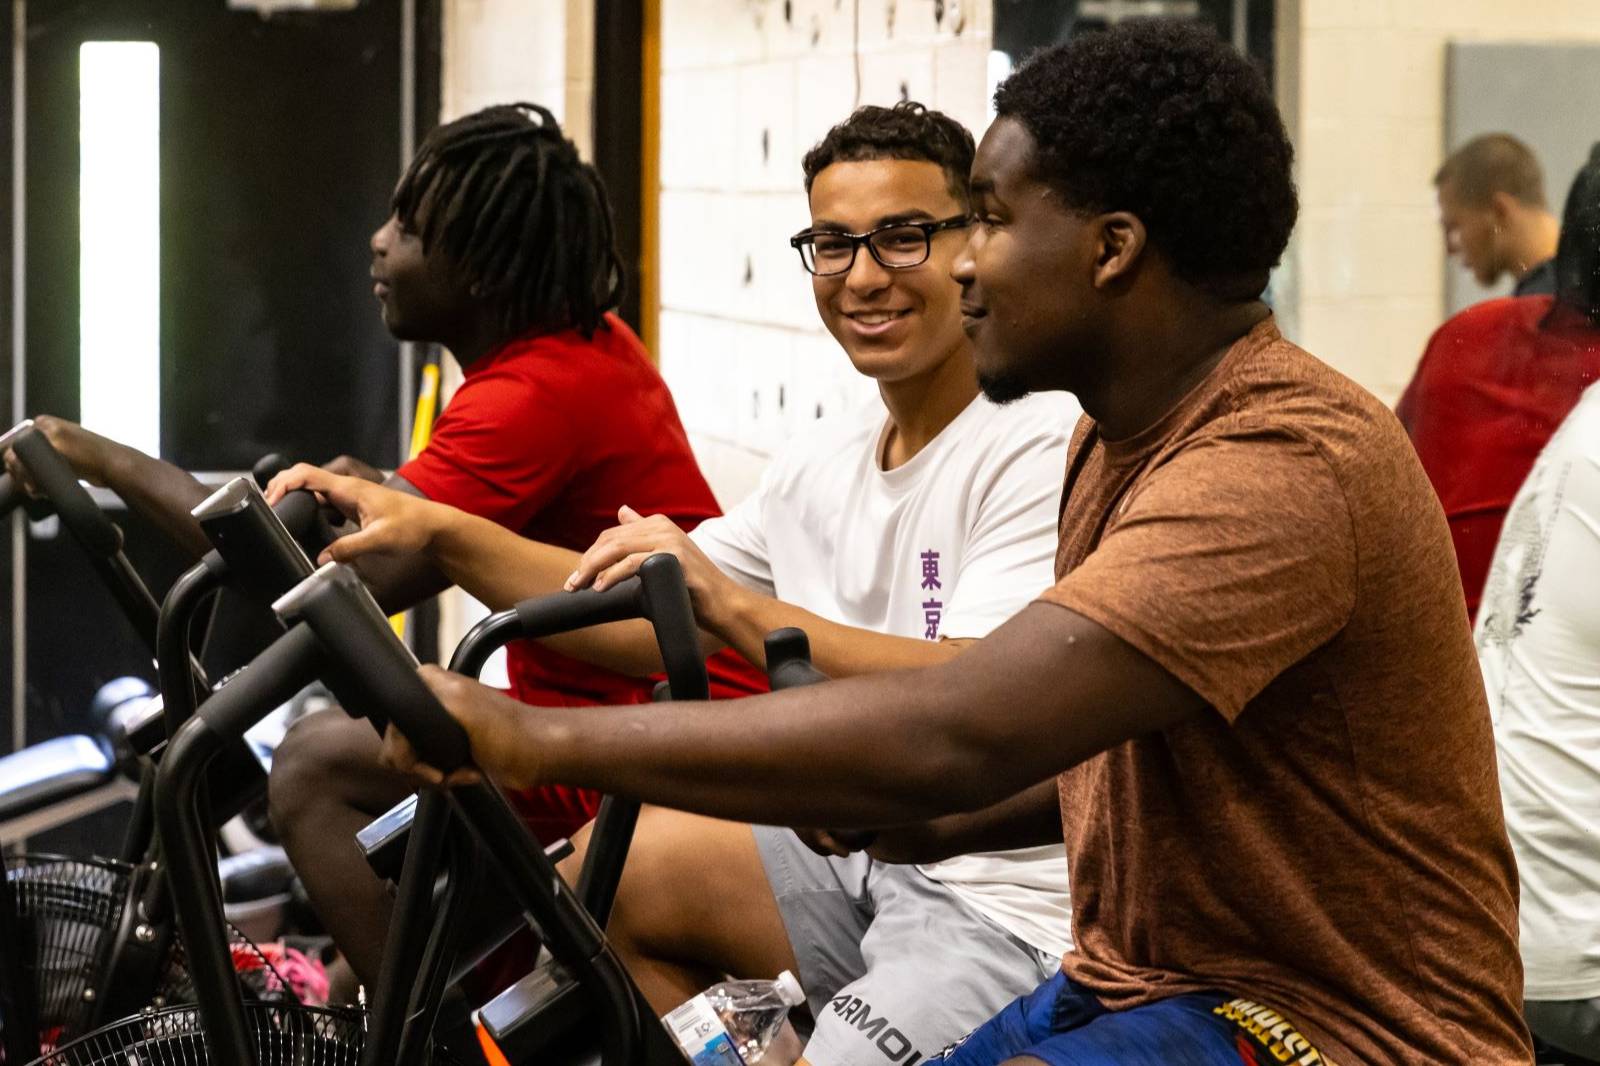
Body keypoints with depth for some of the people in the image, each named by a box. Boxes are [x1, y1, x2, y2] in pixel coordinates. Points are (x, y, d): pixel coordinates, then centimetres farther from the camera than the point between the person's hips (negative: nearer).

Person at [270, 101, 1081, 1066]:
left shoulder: (1041, 446, -16)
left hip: (1012, 905, -9)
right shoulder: (827, 462, 13)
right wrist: (435, 532, 1)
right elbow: (643, 620, 11)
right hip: (868, 853, 9)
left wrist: (733, 605, -33)